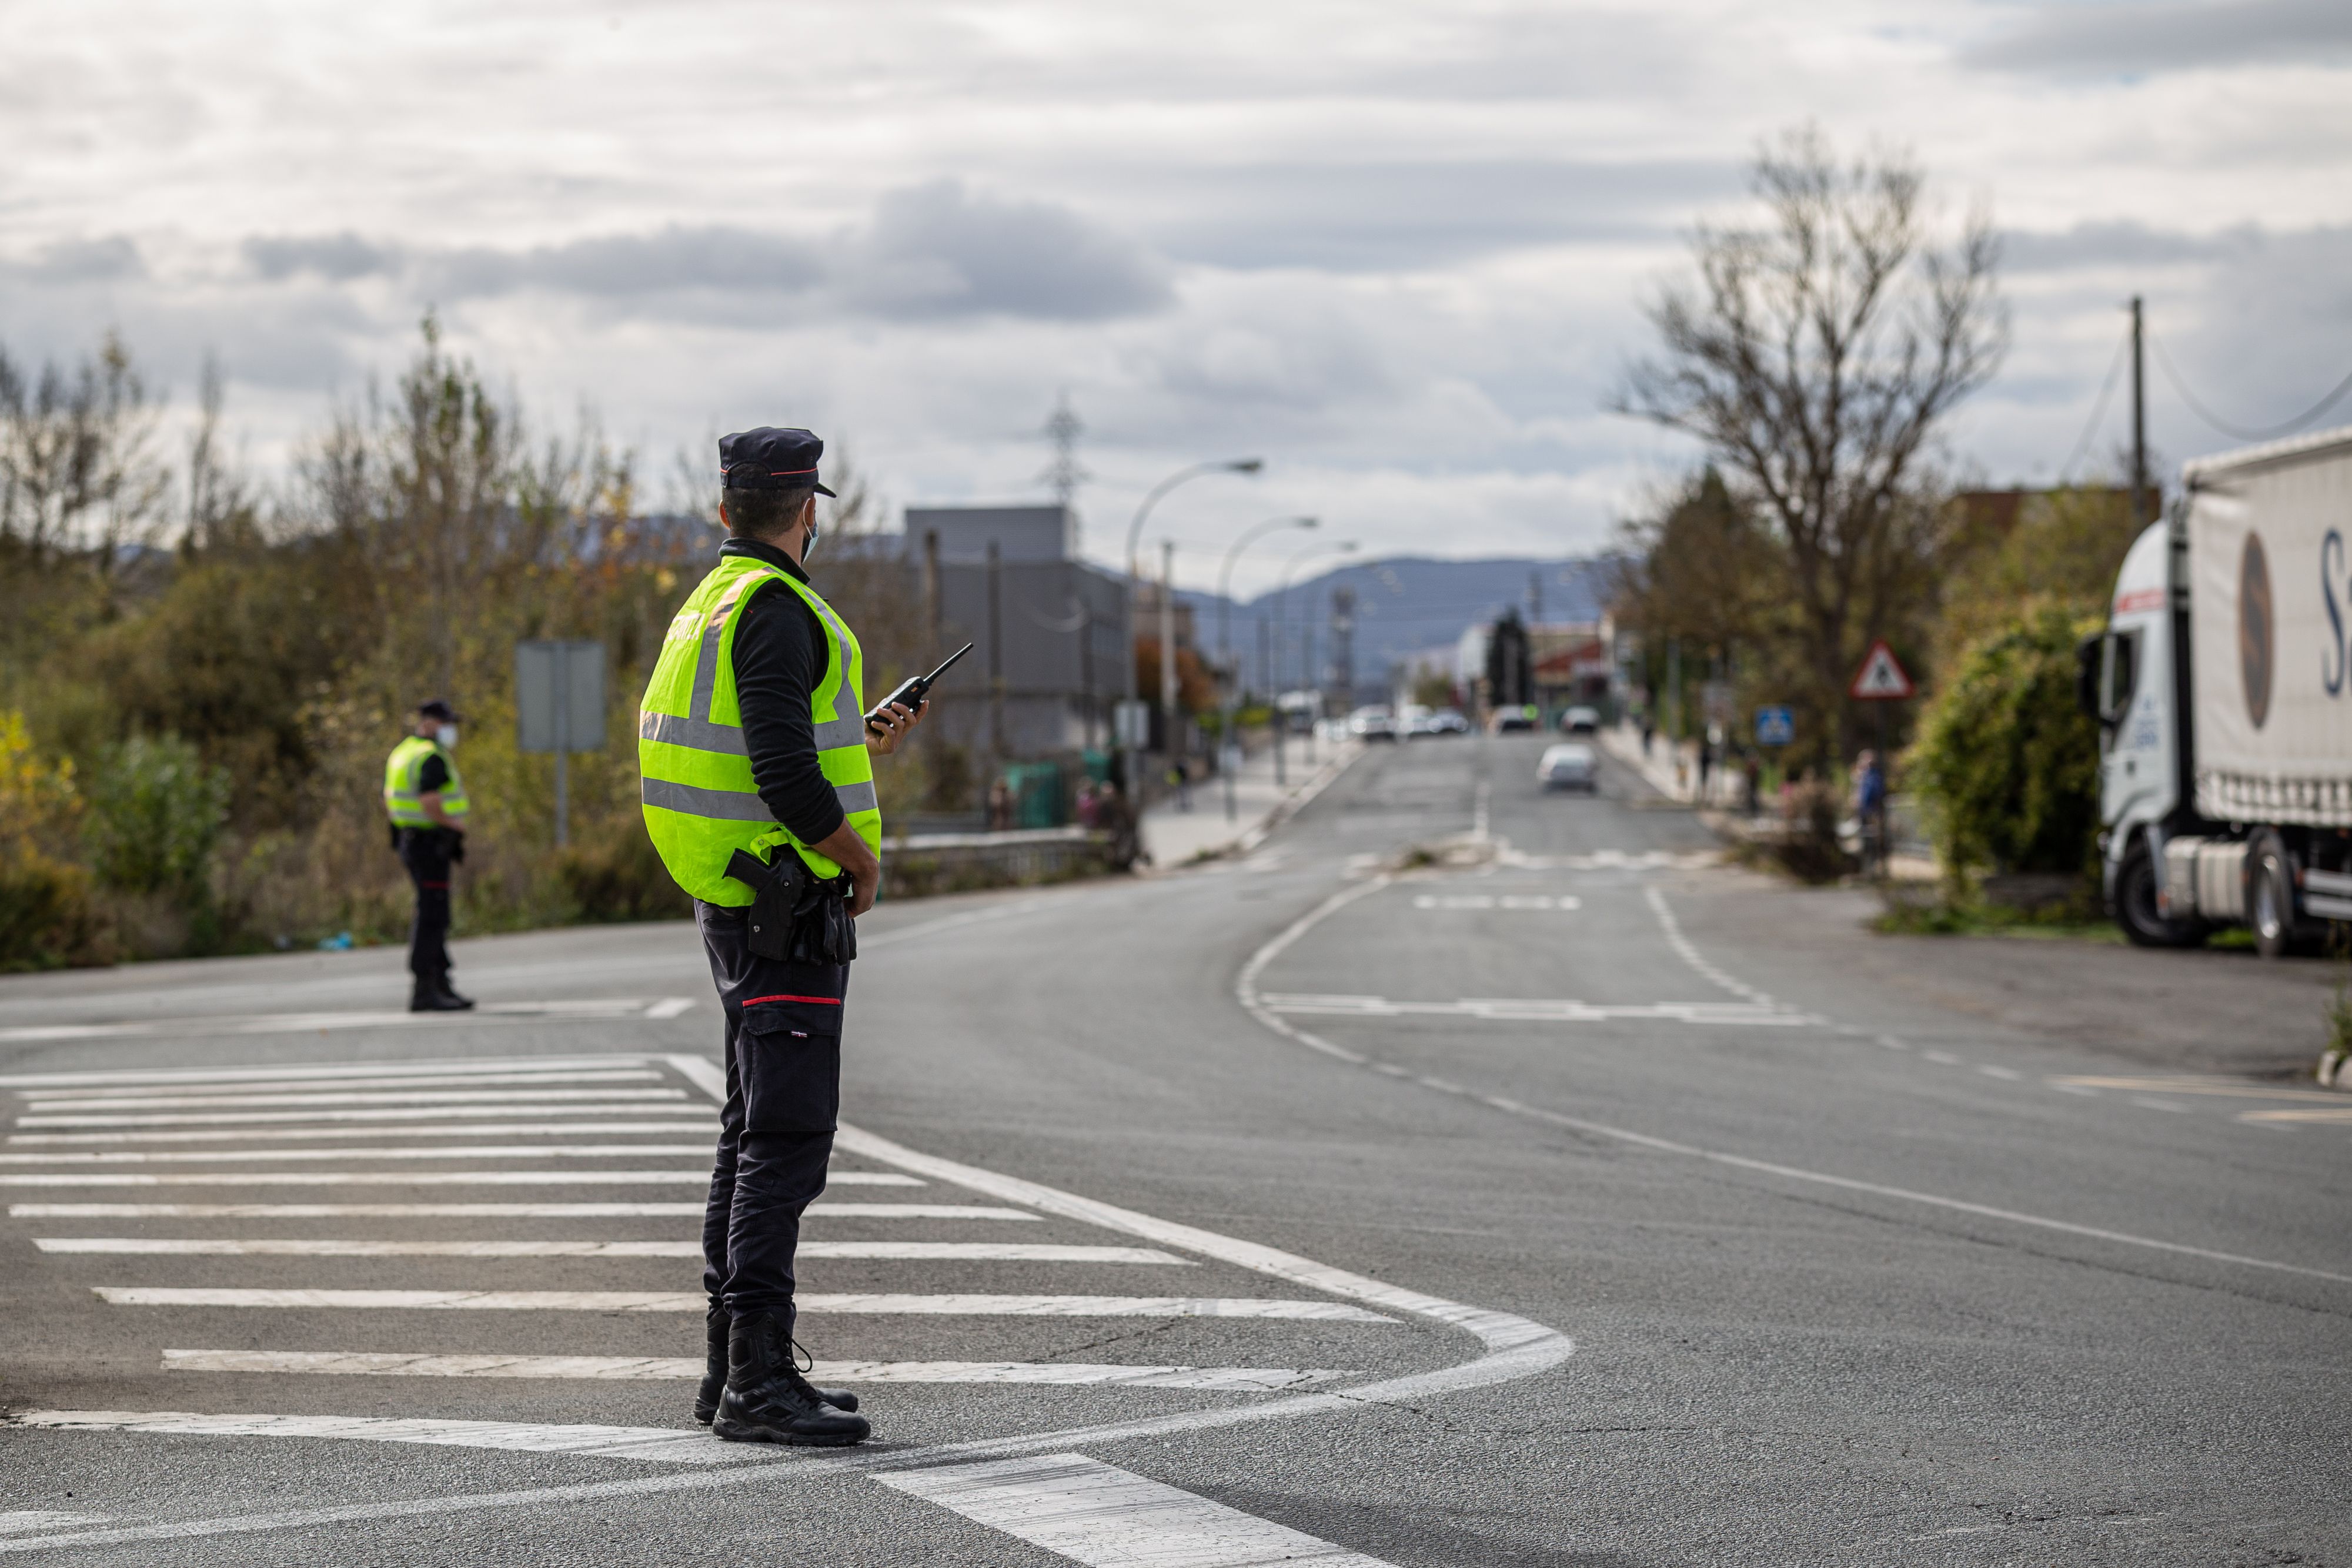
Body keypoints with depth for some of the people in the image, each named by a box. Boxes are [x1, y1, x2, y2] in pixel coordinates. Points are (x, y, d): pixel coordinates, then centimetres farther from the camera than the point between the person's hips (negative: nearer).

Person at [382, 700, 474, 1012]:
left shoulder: (402, 754, 15)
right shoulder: (431, 758, -16)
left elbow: (388, 805, 20)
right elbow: (429, 802, -28)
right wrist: (453, 823, -13)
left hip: (410, 840, 10)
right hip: (430, 844, -10)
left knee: (435, 916, 14)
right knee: (431, 917, -9)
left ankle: (441, 985, 18)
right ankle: (423, 992, -10)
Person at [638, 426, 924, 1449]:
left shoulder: (711, 606, 16)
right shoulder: (775, 611, -16)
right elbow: (783, 772, -25)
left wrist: (859, 746, 27)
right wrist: (861, 856, -11)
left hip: (735, 901, 10)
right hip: (789, 910, -10)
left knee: (754, 1132, 14)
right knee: (787, 1136, -10)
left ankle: (732, 1365, 19)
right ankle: (759, 1379, -12)